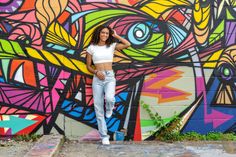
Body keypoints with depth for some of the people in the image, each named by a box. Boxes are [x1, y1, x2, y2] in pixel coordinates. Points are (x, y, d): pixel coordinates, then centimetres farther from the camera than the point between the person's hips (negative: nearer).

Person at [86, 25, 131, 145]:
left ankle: (109, 108, 9)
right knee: (98, 108, 0)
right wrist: (96, 72, -12)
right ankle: (104, 136, 11)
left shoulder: (112, 46, 6)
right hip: (97, 78, 1)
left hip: (110, 77, 0)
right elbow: (88, 66, 7)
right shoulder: (91, 48, 5)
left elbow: (128, 44, -4)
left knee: (109, 98, -31)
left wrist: (116, 36, 3)